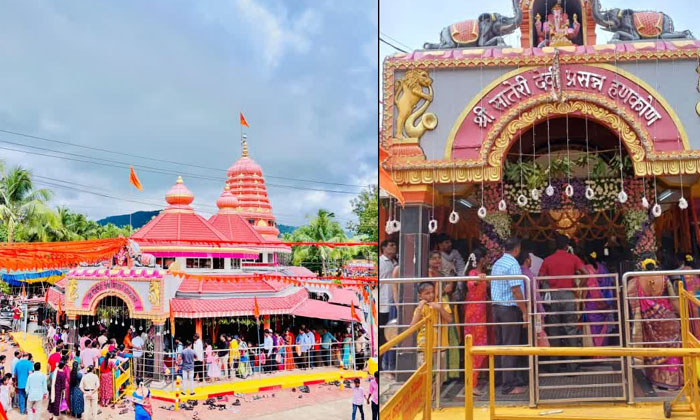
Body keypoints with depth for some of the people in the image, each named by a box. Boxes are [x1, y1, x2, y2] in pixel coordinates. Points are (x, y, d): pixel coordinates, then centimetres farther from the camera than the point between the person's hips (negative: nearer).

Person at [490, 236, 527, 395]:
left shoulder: (497, 263, 12)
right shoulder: (513, 264, -13)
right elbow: (516, 290, -19)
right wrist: (525, 311, -15)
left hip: (496, 306, 8)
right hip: (510, 308, -8)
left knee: (501, 345, 12)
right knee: (510, 347, -5)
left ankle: (513, 380, 20)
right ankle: (509, 385, -2)